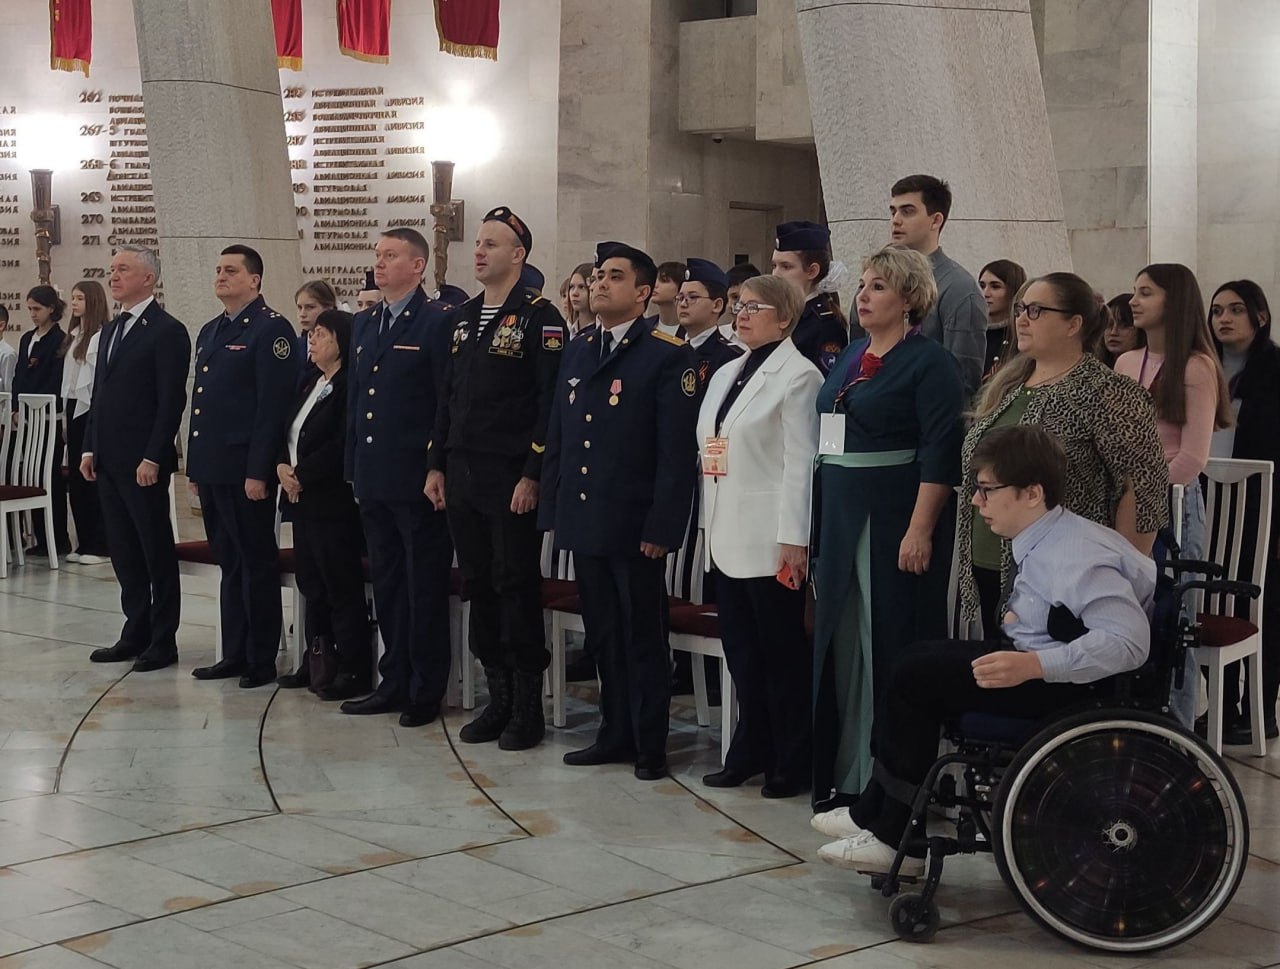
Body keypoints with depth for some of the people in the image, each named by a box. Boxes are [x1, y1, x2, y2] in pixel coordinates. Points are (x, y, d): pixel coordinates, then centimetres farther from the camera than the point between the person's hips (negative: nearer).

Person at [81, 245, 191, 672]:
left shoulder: (167, 331, -10)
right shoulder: (110, 330, 16)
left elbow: (172, 400, -15)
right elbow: (100, 393, 19)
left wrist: (153, 458, -19)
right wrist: (90, 447, 11)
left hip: (144, 463, -8)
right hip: (109, 461, 8)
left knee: (157, 554, 1)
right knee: (124, 552, 12)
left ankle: (163, 642, 8)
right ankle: (135, 634, 21)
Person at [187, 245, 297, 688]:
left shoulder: (271, 329, -9)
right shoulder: (209, 332, 17)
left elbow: (274, 405, -15)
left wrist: (259, 471, -19)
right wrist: (194, 465, 15)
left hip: (246, 470, -8)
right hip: (212, 468, 8)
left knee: (257, 564, 0)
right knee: (229, 563, 13)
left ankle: (262, 661, 7)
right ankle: (234, 654, 21)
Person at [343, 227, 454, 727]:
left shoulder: (437, 323, -8)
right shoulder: (364, 323, 15)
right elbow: (355, 399, 18)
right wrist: (354, 469, 13)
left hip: (417, 481, -7)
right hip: (373, 480, 7)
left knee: (425, 589, 2)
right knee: (387, 586, 14)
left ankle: (426, 691, 10)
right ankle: (395, 682, 23)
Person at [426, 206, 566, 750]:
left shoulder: (539, 318, -8)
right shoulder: (464, 318, 15)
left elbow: (551, 404, -13)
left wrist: (533, 475, -17)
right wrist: (436, 465, 12)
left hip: (512, 481, -7)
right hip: (462, 480, 7)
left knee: (516, 587, -2)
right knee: (479, 587, 10)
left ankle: (528, 709, 8)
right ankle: (498, 699, 20)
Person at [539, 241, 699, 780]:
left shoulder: (668, 356, -8)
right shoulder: (577, 352, 13)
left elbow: (677, 450, -12)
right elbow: (557, 438, 16)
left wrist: (661, 527, -16)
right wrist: (552, 509, 9)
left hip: (633, 527, -6)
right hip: (583, 523, 6)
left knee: (642, 637, 4)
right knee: (603, 636, 14)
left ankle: (649, 745, 14)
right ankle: (615, 735, 25)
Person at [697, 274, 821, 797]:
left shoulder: (797, 376, -8)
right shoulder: (725, 375, 16)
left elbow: (801, 461, -14)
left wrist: (794, 538, -17)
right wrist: (710, 525, 12)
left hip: (770, 538, -7)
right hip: (728, 538, 7)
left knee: (782, 652, 1)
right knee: (741, 650, 11)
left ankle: (792, 763, 10)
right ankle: (751, 753, 21)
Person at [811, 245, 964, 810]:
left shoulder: (928, 362, -9)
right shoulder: (850, 358, 15)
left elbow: (940, 453, -15)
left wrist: (921, 529, -22)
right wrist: (817, 526, 14)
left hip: (896, 520, -8)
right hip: (841, 519, 8)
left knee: (892, 644, -2)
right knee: (842, 641, 11)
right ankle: (844, 774, 21)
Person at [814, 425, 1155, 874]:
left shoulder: (1077, 557, -24)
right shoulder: (1048, 539, 5)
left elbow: (1127, 641, -33)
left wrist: (1033, 665, -37)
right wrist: (1021, 616, 6)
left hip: (1078, 685, -10)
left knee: (915, 677, -10)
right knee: (920, 657, 13)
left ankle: (897, 840, 1)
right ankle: (875, 814, 15)